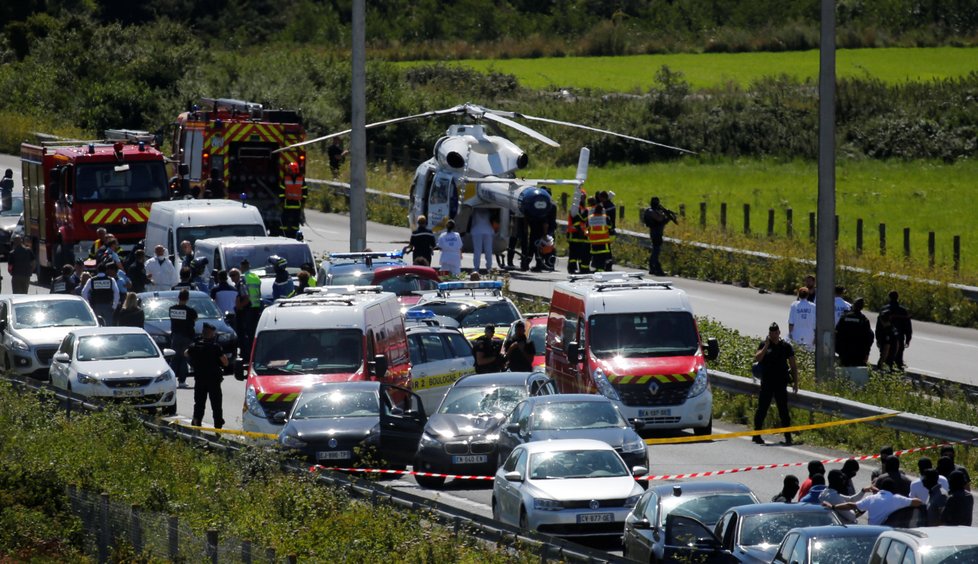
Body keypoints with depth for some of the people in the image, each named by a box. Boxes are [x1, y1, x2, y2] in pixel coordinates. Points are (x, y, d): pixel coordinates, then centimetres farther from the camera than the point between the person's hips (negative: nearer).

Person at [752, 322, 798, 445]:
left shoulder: (785, 346, 5)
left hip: (780, 384, 0)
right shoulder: (763, 344, 5)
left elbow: (793, 365, 8)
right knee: (762, 409, 4)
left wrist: (795, 382, 3)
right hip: (766, 383, 0)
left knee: (784, 410, -3)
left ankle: (788, 437, -1)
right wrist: (766, 346, -15)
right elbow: (757, 358, -8)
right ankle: (757, 434, 15)